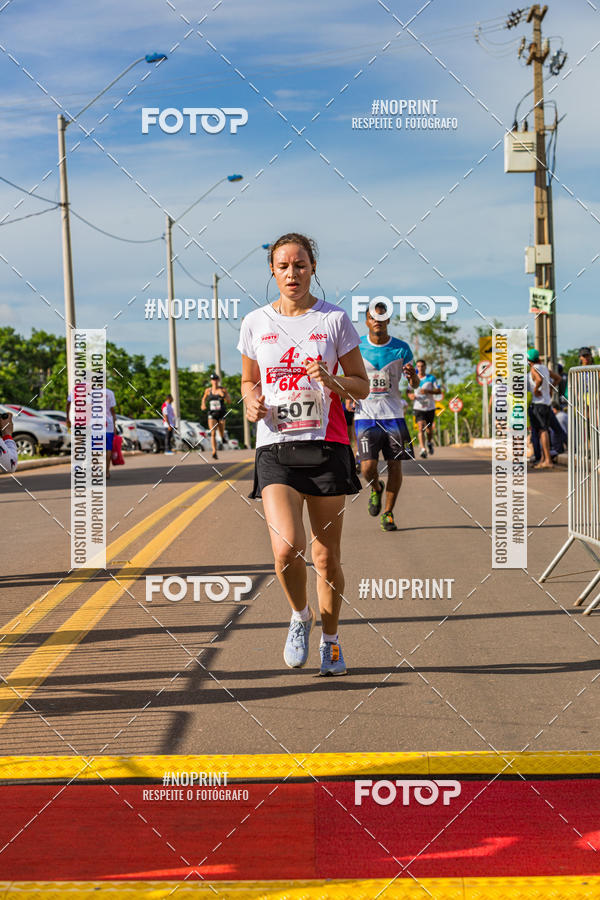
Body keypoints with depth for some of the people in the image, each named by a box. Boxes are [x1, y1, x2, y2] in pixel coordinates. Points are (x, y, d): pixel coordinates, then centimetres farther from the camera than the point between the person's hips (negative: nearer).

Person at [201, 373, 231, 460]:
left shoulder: (223, 389, -2)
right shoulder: (208, 390, 4)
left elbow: (229, 401, -5)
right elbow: (204, 398, 23)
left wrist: (223, 395, -21)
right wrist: (203, 404, 3)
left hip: (221, 413, 0)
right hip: (212, 414, 0)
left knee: (221, 433, 8)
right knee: (213, 433, -15)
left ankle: (223, 436, 47)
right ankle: (214, 452, -19)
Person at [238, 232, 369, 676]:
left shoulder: (335, 319, 2)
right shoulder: (255, 322, 8)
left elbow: (362, 386, 6)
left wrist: (331, 380, -15)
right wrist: (252, 401, -3)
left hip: (327, 445, 0)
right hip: (275, 447, 1)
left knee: (327, 556, 4)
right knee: (286, 548, -18)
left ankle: (330, 639, 27)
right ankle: (300, 616, 13)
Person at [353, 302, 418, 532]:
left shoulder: (401, 348, 1)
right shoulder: (357, 347, 1)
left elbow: (415, 384, 6)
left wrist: (412, 375, -17)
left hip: (393, 415, 1)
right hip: (365, 416, -1)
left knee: (395, 466, 0)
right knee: (368, 468, -11)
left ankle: (388, 513, 17)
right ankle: (376, 488, 24)